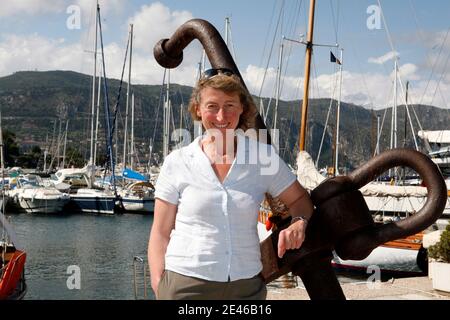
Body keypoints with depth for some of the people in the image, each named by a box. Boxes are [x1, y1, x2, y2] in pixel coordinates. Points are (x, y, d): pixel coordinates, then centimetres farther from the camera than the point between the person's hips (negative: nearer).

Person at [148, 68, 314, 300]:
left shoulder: (264, 157, 1)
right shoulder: (177, 163, -1)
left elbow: (300, 200, 12)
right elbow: (160, 233, 2)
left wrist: (298, 222, -9)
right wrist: (158, 287, -5)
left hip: (246, 286, 2)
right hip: (186, 283, -1)